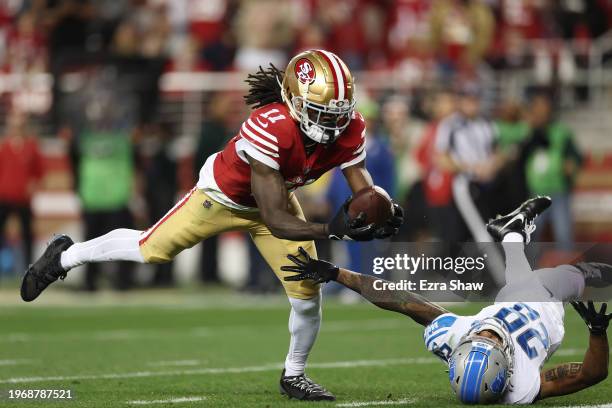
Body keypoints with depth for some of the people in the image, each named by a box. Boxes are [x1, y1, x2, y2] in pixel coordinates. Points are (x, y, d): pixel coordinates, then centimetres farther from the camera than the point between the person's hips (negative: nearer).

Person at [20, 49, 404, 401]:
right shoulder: (269, 128, -43)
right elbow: (276, 221, -41)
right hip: (225, 193, -5)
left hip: (277, 194, 5)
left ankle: (294, 374, 22)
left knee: (308, 291, -3)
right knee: (150, 249, 7)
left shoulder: (348, 129, -27)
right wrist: (332, 230, -54)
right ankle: (66, 256, 35)